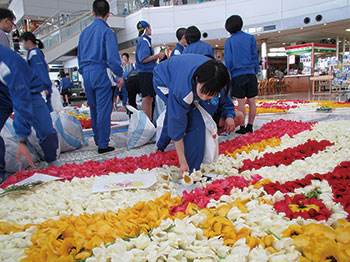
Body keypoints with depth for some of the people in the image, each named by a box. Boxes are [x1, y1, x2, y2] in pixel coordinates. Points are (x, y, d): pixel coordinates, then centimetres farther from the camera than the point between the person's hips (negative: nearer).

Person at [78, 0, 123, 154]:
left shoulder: (84, 32, 14)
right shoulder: (107, 32, -7)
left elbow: (80, 56, 19)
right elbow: (112, 56, -15)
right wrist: (119, 74, -6)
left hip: (87, 73, 7)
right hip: (101, 73, -7)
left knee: (94, 108, 16)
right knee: (103, 109, -3)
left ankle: (98, 139, 29)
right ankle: (103, 145, 0)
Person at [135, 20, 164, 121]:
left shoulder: (145, 40, 22)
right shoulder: (144, 40, -9)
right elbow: (143, 59, -19)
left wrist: (157, 56, 11)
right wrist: (157, 55, -13)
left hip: (149, 72, 10)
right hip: (146, 73, -10)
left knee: (149, 99, 10)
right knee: (146, 99, -9)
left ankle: (150, 122, 15)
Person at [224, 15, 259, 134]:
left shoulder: (229, 41, 3)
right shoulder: (250, 38, 7)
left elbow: (228, 60, -1)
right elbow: (255, 57, 6)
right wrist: (255, 72, 12)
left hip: (237, 75, -1)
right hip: (250, 73, 2)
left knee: (241, 102, 0)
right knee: (251, 101, 6)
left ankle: (242, 128, 3)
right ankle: (250, 126, 10)